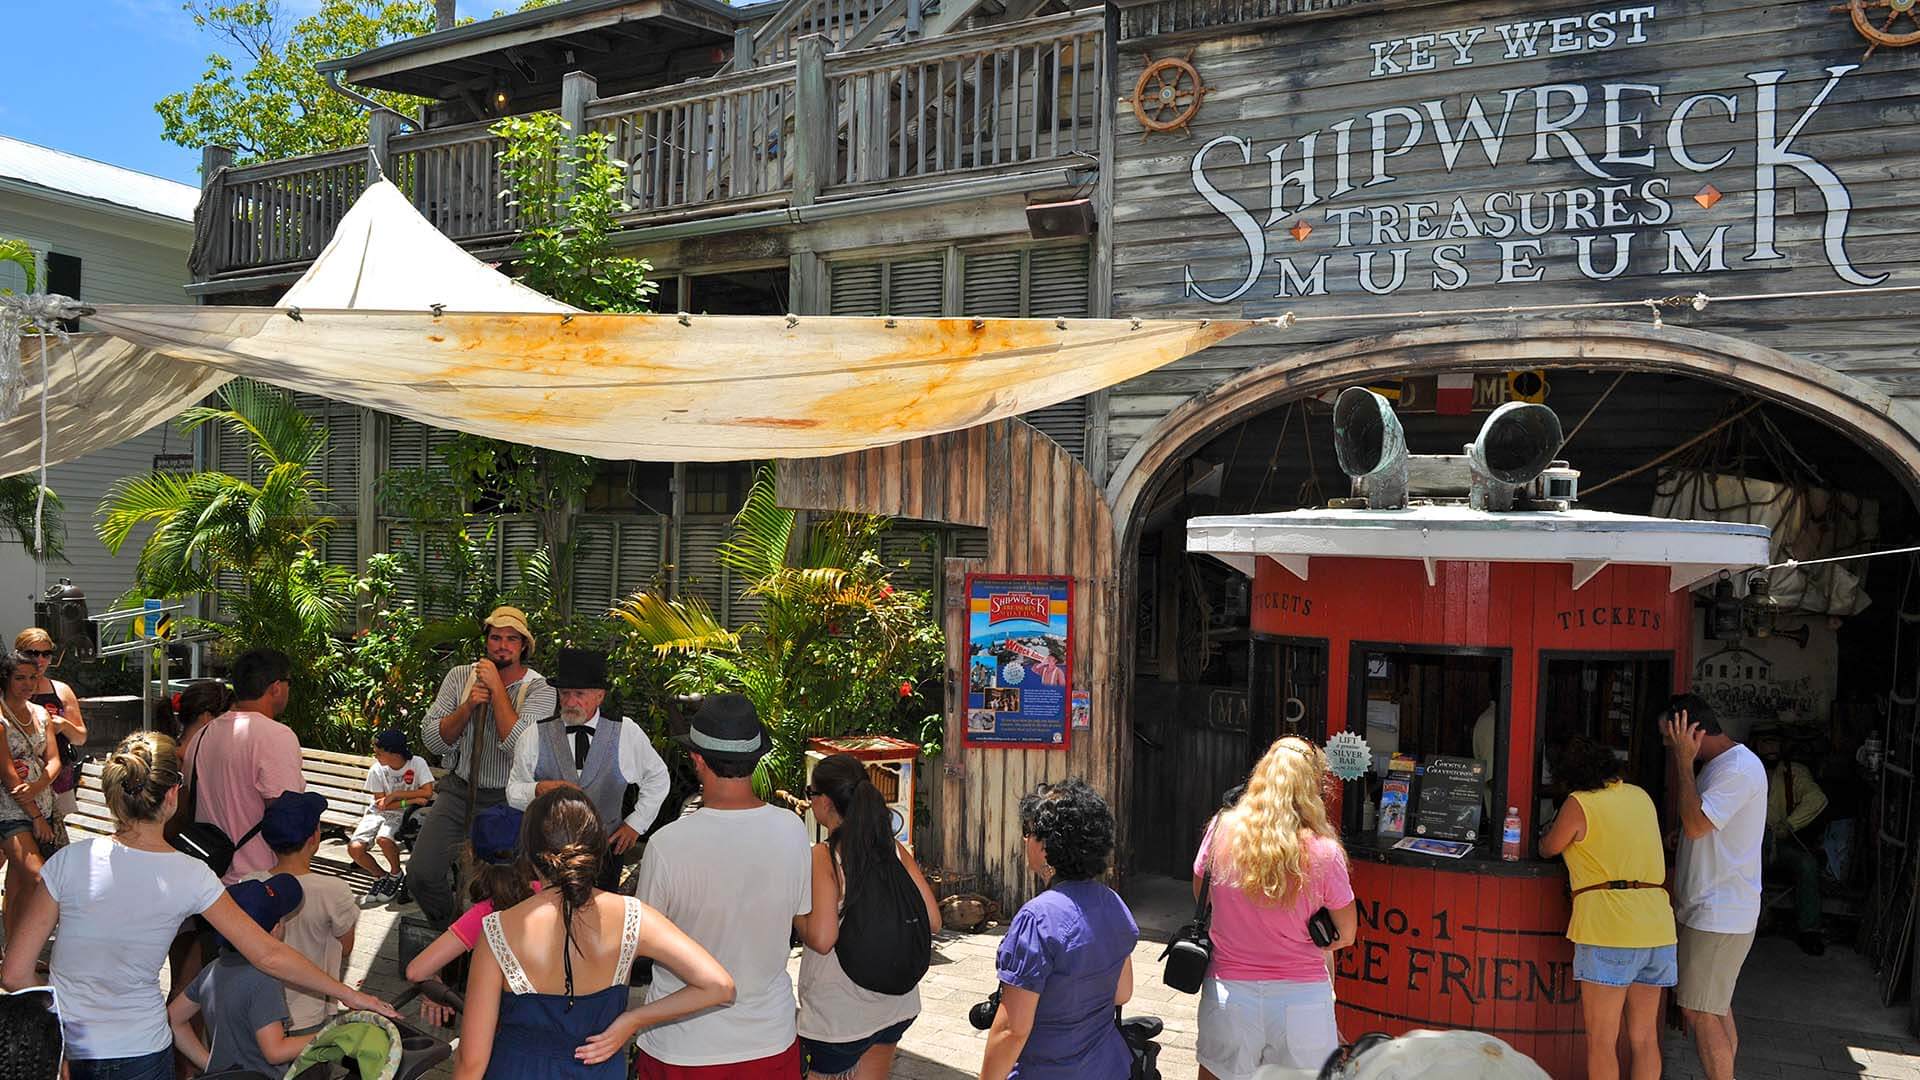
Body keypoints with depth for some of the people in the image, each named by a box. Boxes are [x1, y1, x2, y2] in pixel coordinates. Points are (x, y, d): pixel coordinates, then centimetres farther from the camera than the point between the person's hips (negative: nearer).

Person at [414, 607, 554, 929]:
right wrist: (468, 706, -14)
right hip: (458, 790, 3)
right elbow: (432, 740, 1)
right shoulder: (460, 676, 5)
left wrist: (497, 687, -17)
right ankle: (447, 935, 20)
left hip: (507, 800, -3)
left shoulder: (539, 690, -6)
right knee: (422, 873, -9)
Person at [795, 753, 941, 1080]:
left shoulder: (823, 857, -18)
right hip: (894, 1004, 6)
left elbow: (822, 939, -25)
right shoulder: (894, 849, -3)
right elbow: (931, 921, -3)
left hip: (836, 1014, -5)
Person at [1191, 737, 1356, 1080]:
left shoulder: (1222, 830, -9)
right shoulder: (1323, 852, -14)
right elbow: (1346, 935, -1)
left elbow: (1201, 898, 7)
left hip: (1229, 990, 1)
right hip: (1303, 998, -1)